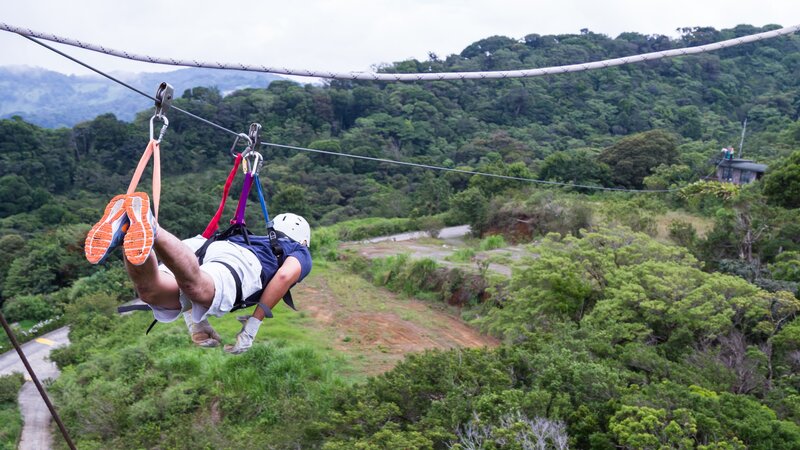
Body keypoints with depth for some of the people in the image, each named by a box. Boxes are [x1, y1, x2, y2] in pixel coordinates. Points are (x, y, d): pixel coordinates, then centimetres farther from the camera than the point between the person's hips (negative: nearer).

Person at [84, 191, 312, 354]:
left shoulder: (252, 240, 47)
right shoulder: (300, 252, 33)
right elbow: (285, 275, 4)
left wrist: (195, 324, 33)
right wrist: (252, 326, 6)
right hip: (241, 260, -5)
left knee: (150, 290, -26)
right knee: (196, 287, -37)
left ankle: (126, 228, -48)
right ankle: (149, 229, -57)